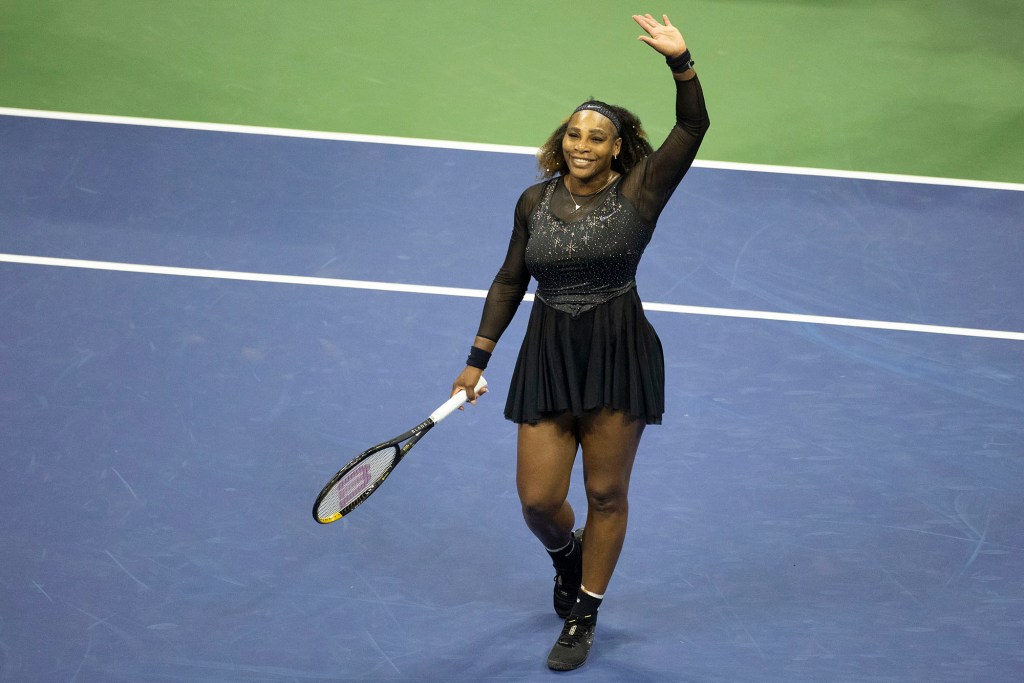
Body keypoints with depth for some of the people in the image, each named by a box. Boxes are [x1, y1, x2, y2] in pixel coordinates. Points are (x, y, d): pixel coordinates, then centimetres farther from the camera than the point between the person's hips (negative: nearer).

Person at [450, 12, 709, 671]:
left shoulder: (639, 192, -5)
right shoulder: (534, 202, 5)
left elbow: (693, 127, -16)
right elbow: (509, 282, 14)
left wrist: (681, 61, -32)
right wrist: (478, 357, 10)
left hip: (619, 357, -3)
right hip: (548, 358, 3)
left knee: (606, 494, 6)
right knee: (538, 499, 1)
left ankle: (583, 618, 24)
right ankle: (565, 554, 38)